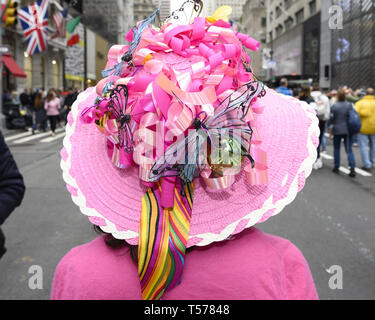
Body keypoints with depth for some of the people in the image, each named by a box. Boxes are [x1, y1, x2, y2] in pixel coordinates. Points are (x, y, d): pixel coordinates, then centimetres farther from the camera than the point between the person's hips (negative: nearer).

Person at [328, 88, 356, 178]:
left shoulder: (334, 106, -9)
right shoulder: (350, 105, -2)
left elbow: (331, 118, -6)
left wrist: (330, 129, 7)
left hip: (337, 130, -1)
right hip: (348, 130, 2)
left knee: (336, 149, 15)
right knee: (349, 150, 2)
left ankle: (336, 167, 19)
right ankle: (352, 169, -8)